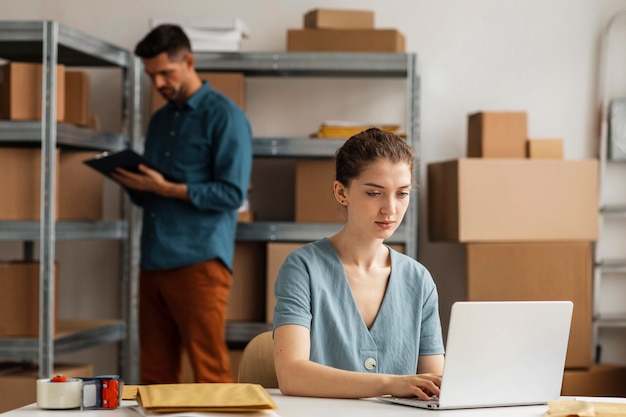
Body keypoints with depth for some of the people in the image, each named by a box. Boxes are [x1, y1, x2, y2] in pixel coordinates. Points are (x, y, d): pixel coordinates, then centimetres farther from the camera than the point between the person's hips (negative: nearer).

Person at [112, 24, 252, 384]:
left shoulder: (224, 116, -4)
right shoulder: (160, 120, 19)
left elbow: (232, 193, -12)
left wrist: (167, 189, -16)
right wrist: (134, 183, 0)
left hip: (200, 260, -7)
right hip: (154, 260, 7)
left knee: (209, 371, -5)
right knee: (155, 373, 7)